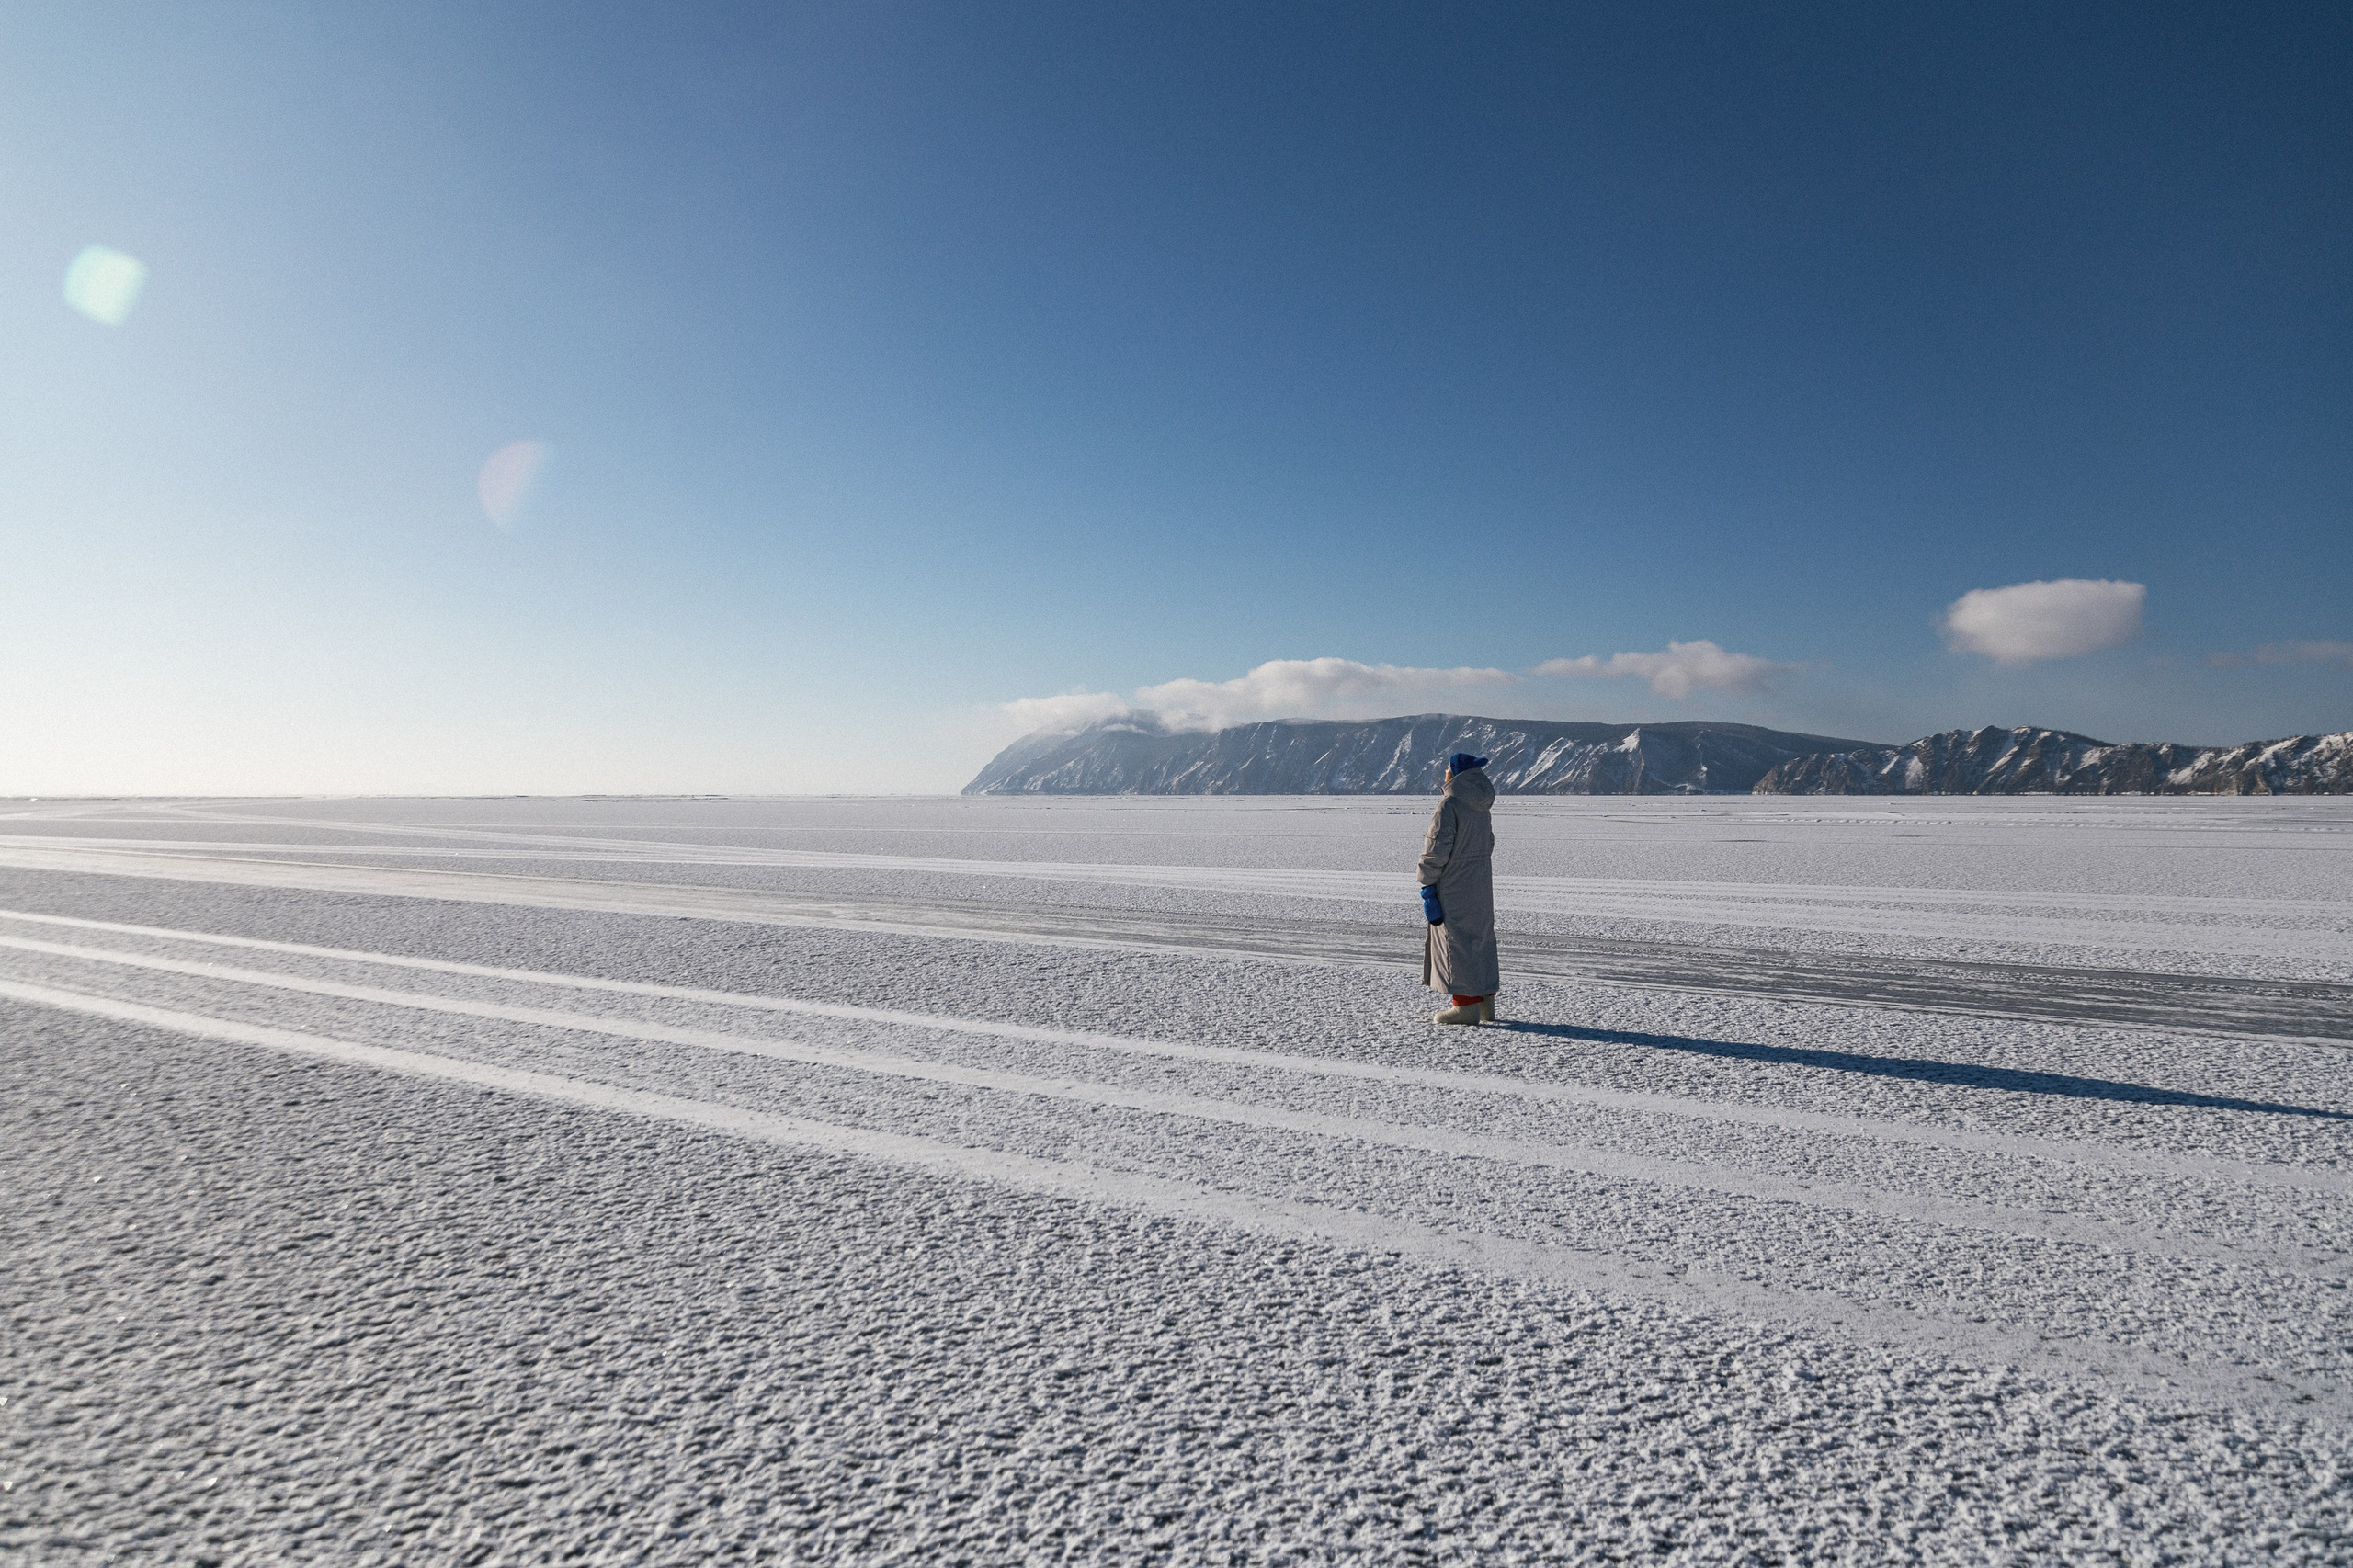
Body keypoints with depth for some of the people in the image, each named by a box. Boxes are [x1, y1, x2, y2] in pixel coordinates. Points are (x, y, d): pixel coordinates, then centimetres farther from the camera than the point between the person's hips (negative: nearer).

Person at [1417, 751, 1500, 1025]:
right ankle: (1485, 1002, 20)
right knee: (1480, 937, 14)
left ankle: (1467, 1005, 0)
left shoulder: (1449, 804, -17)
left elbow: (1437, 848, -19)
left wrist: (1428, 885, -13)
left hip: (1454, 884, -9)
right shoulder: (1482, 806, 9)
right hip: (1480, 883, 9)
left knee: (1457, 940, -2)